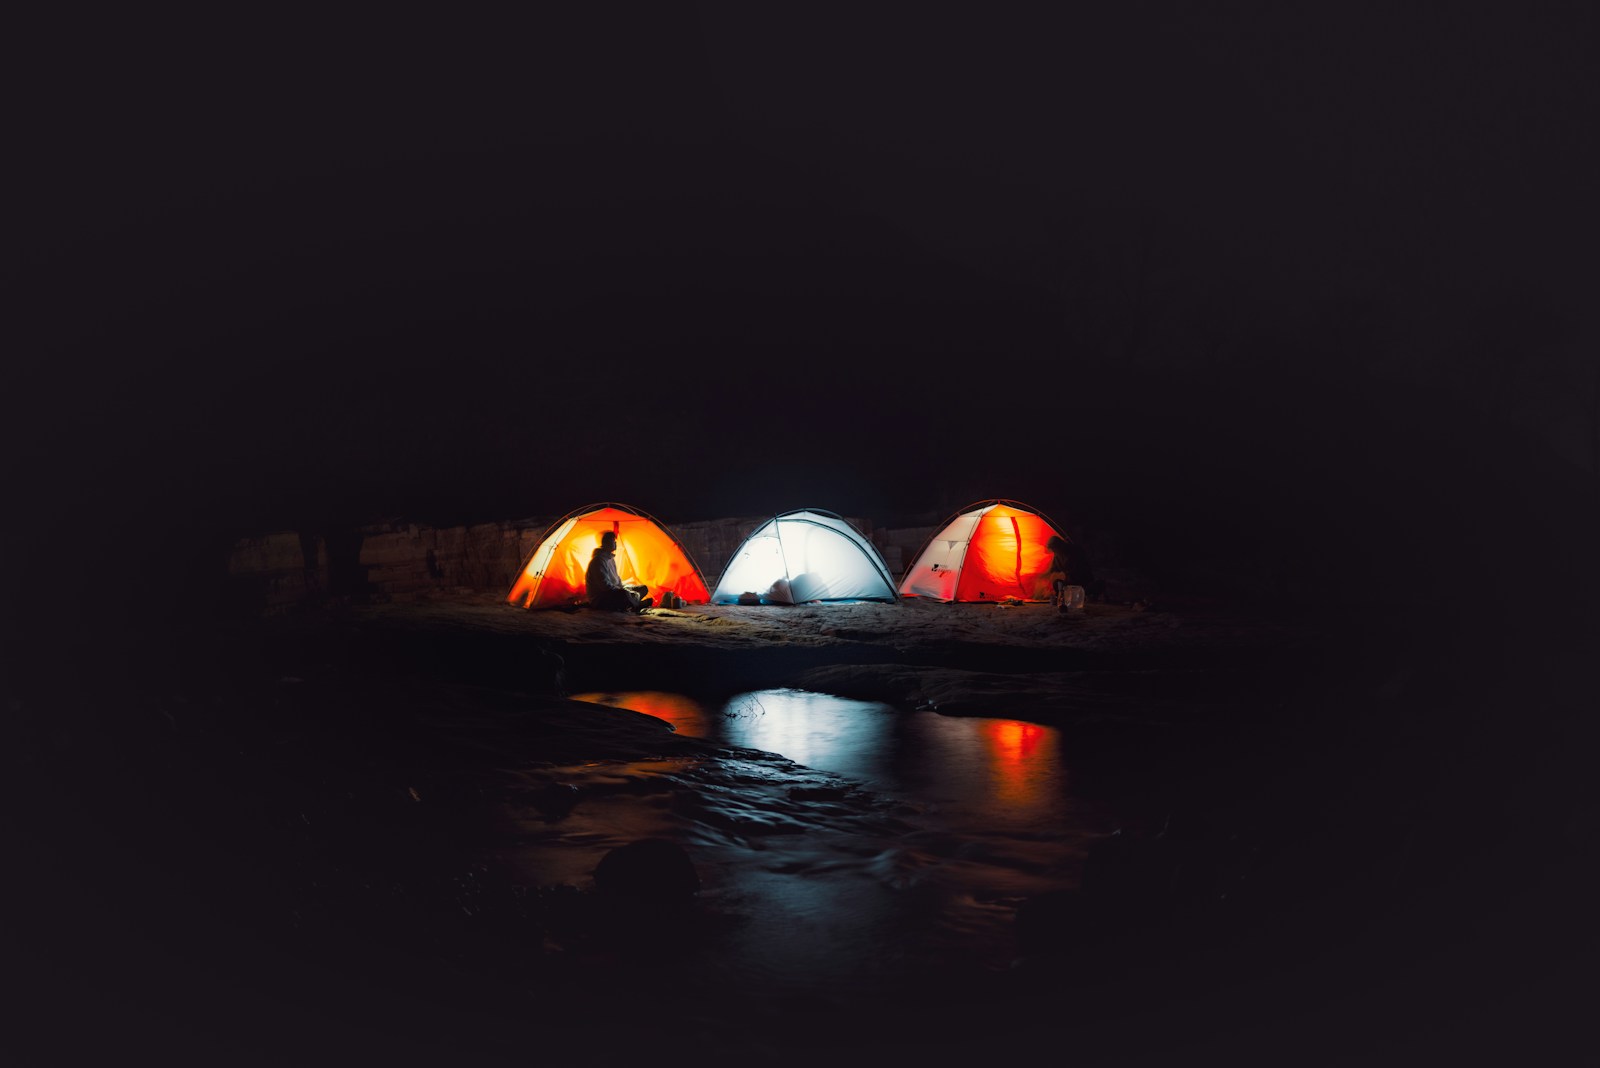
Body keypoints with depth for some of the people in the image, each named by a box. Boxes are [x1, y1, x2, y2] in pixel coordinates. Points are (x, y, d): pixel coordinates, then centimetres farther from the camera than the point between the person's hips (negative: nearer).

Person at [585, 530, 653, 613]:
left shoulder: (611, 558, 13)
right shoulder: (598, 561, -19)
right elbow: (605, 585, -25)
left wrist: (623, 588, 3)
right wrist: (624, 591, -20)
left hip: (612, 592, 11)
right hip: (599, 600, -11)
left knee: (643, 588, 10)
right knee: (624, 594, -41)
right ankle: (639, 604, -13)